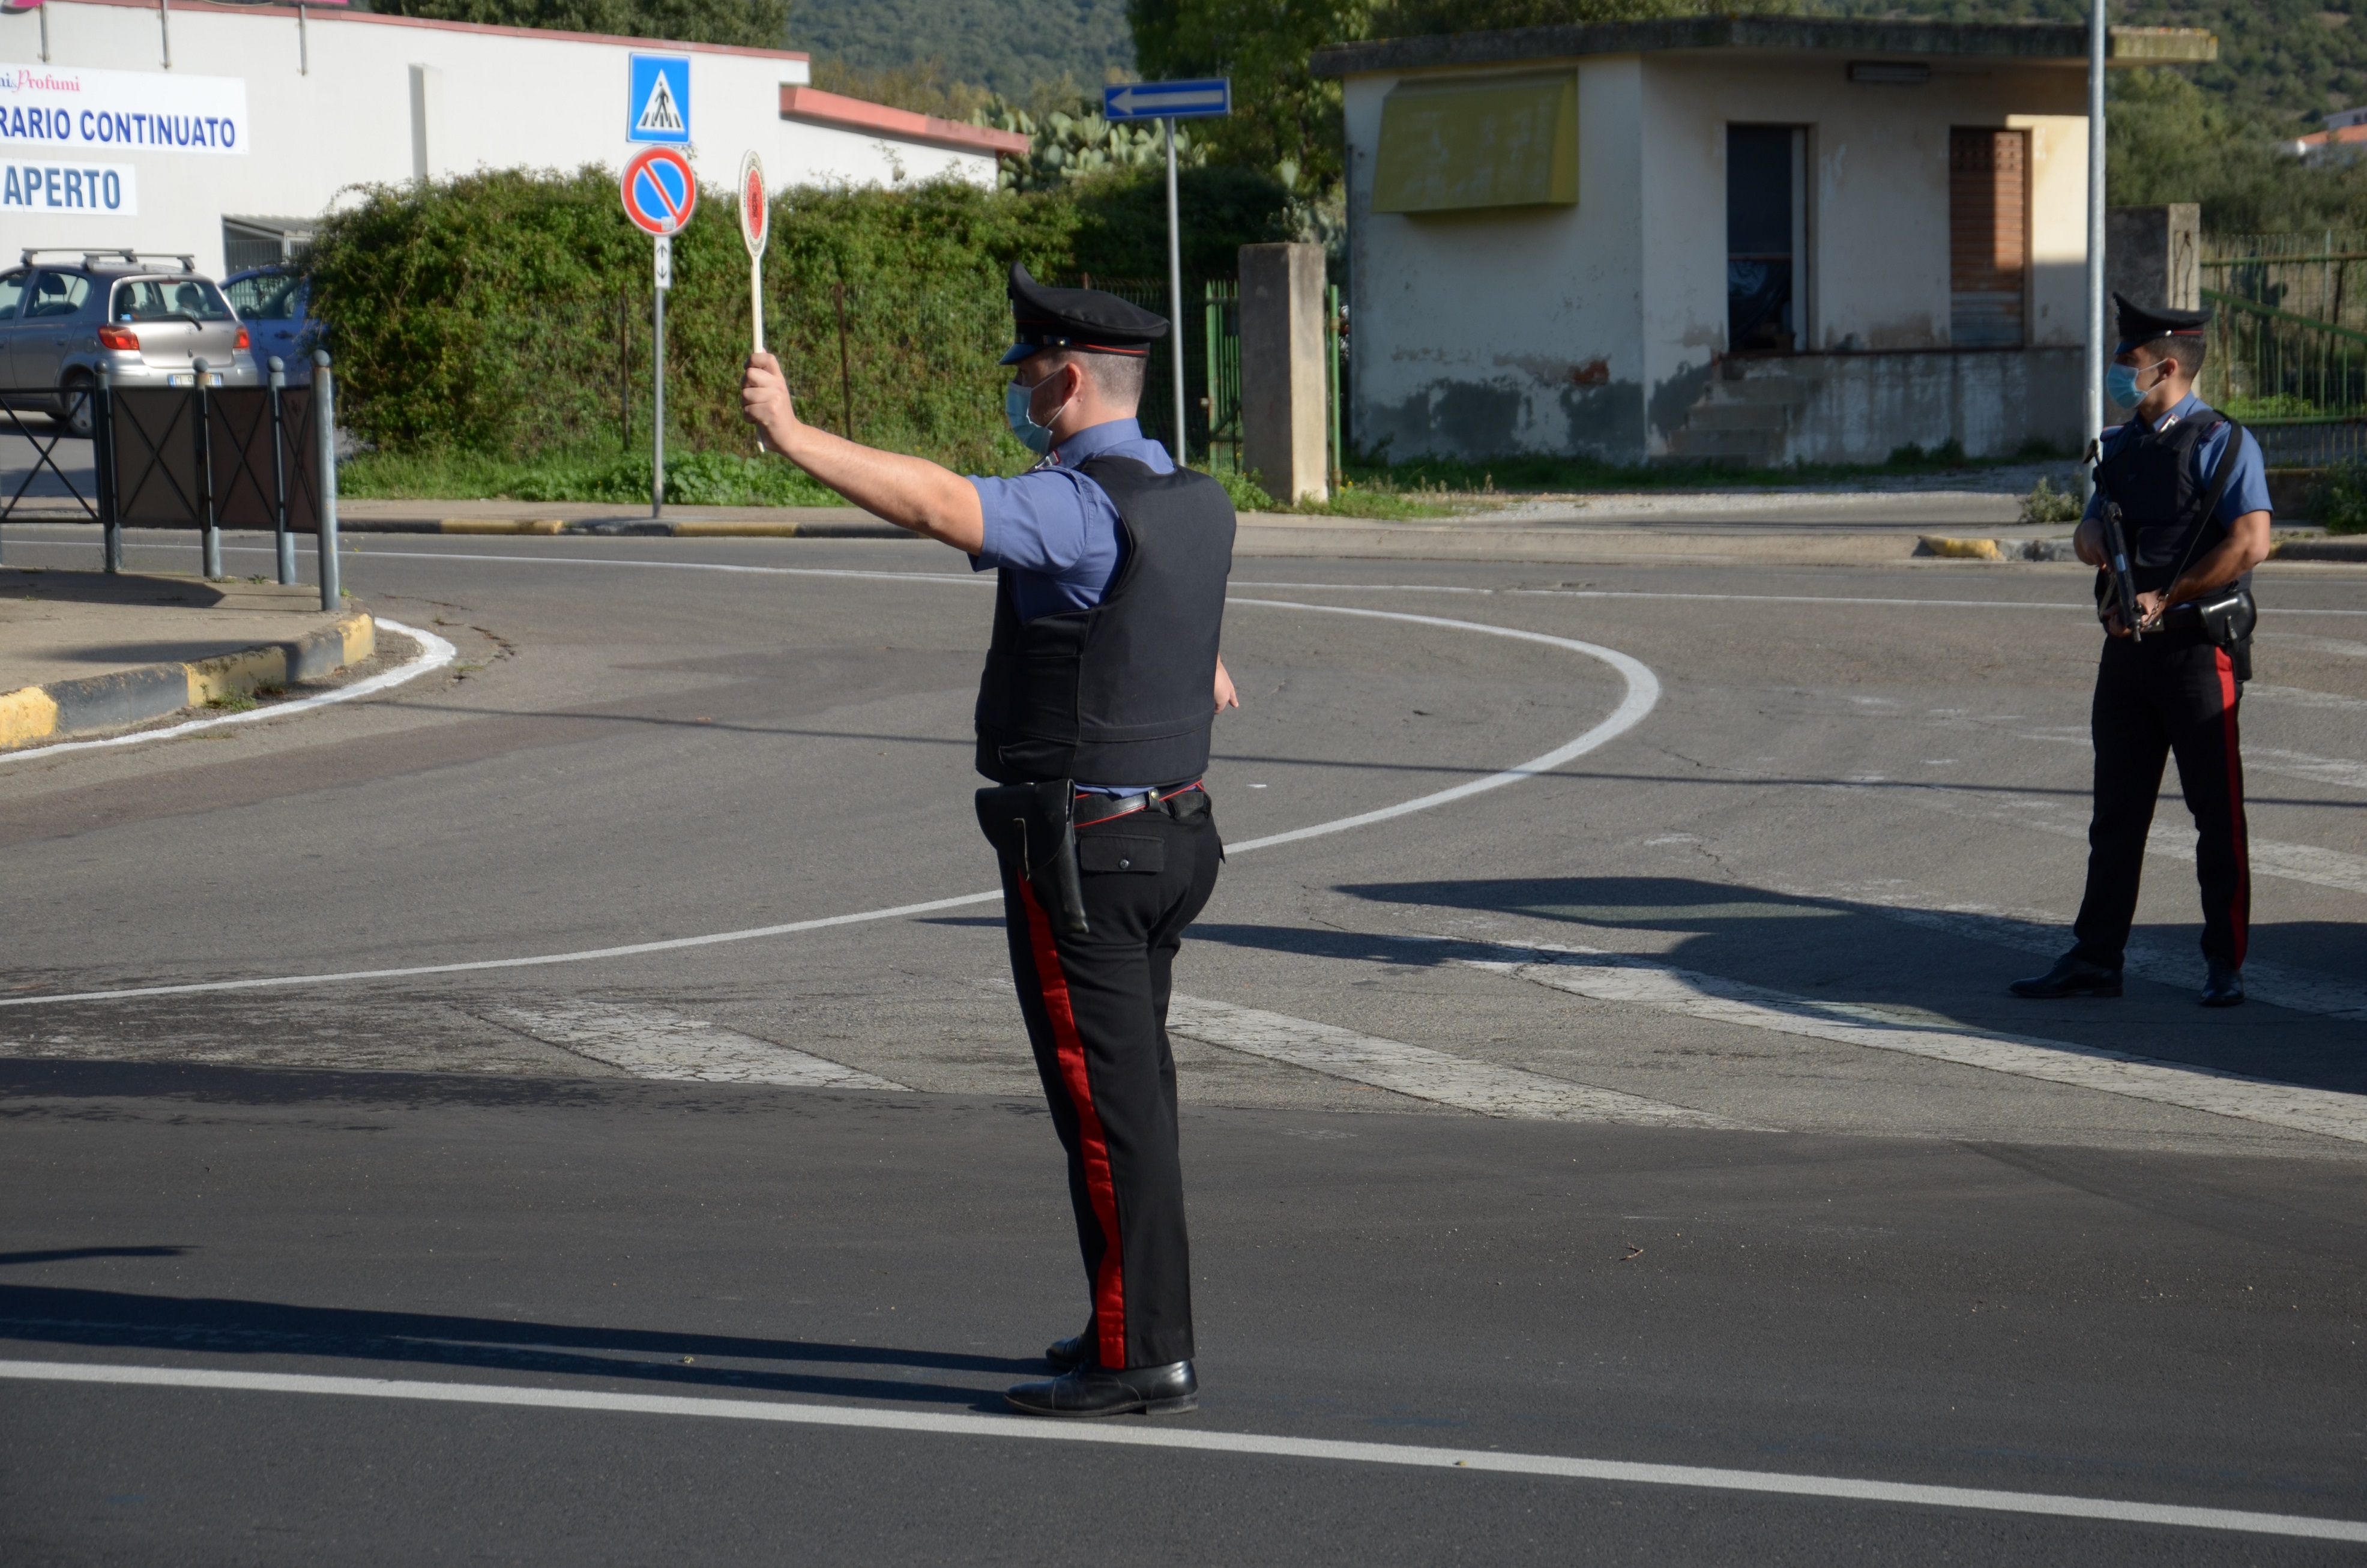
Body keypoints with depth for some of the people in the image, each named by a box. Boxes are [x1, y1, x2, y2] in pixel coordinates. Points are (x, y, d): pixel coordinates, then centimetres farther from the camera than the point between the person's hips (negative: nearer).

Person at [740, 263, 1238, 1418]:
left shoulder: (1080, 510, -19)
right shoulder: (1196, 502, 11)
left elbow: (938, 504, -34)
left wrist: (793, 436, -34)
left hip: (1079, 850, -10)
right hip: (1173, 833, 10)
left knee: (1109, 1106, -4)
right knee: (1134, 1092, 18)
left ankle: (1142, 1357, -1)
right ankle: (1142, 1328, 27)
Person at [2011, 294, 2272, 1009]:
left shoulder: (2222, 443, -8)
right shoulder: (2122, 445, 14)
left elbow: (2251, 543, -17)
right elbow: (2090, 531, 18)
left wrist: (2165, 599, -17)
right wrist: (2098, 543, -7)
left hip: (2198, 648, -7)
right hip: (2128, 649, 7)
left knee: (2217, 812, 1)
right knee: (2116, 809, 9)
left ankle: (2225, 965, 8)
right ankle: (2096, 958, 13)